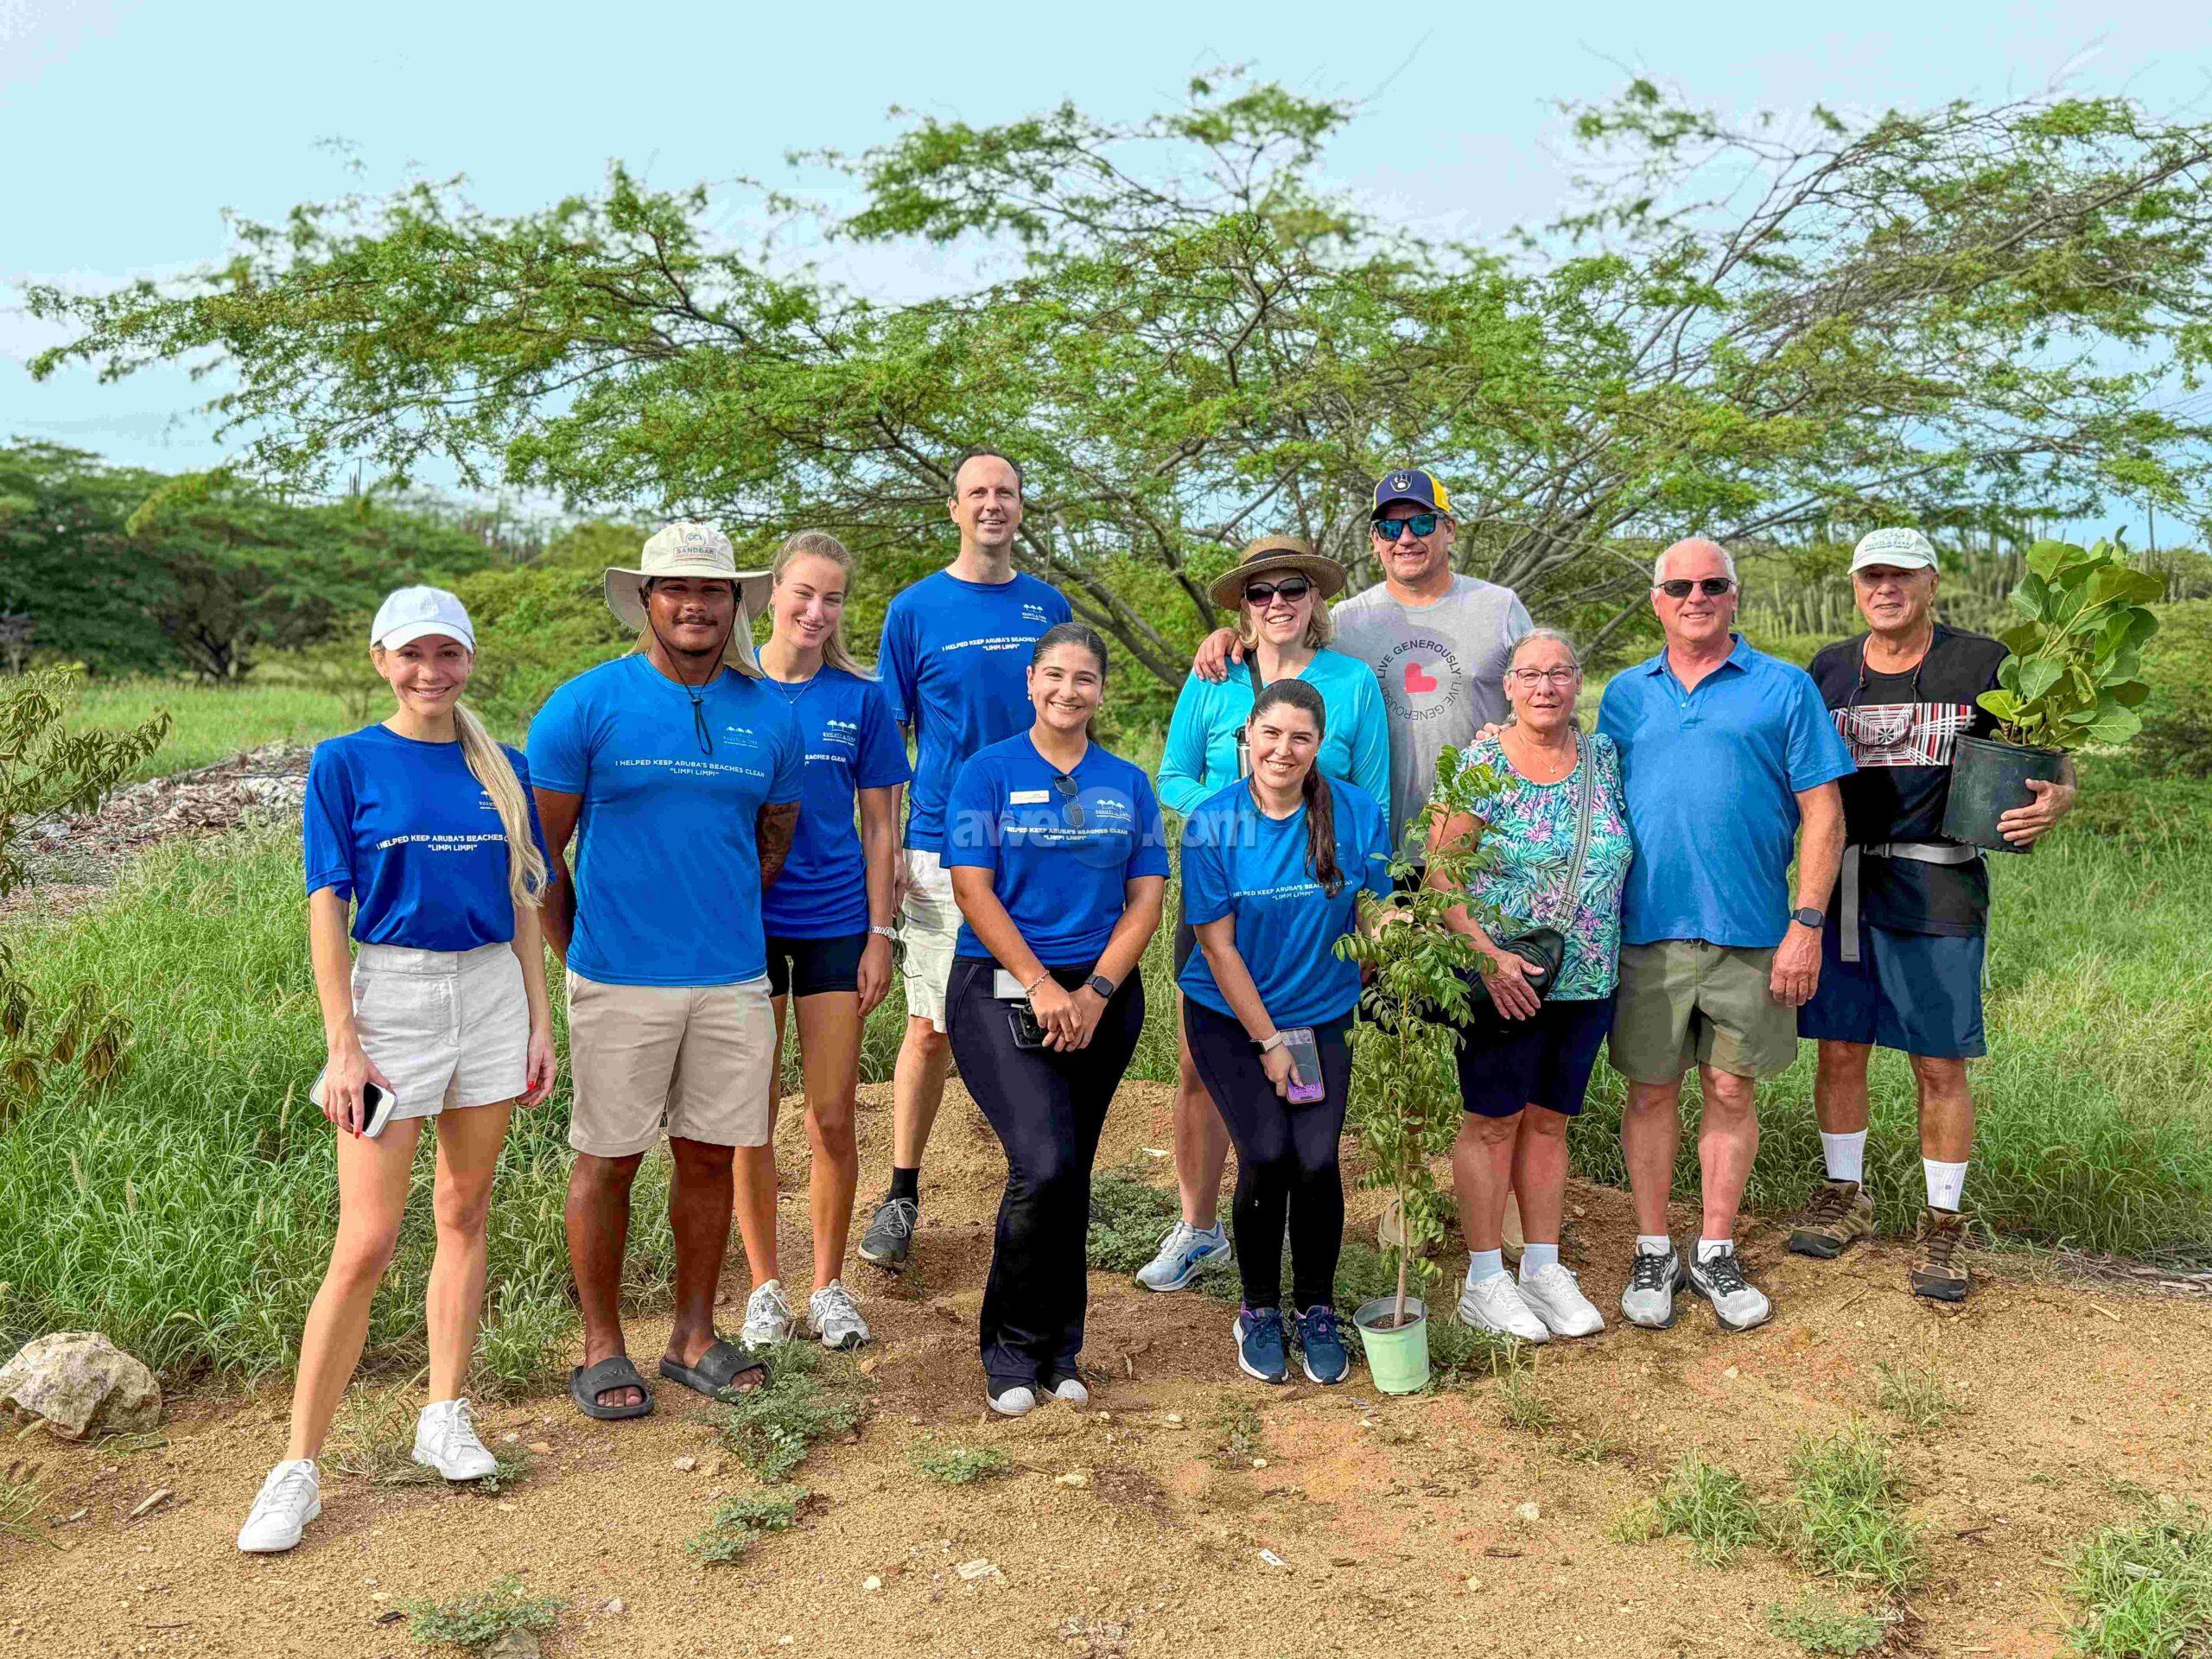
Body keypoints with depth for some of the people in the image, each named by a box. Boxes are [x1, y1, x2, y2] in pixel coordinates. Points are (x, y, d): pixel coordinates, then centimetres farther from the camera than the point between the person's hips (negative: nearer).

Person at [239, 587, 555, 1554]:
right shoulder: (346, 764, -2)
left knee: (464, 1212, 11)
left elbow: (521, 904, 11)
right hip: (391, 995, -4)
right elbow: (328, 907, -5)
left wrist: (539, 1023, 7)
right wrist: (342, 1044, -11)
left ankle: (445, 1418, 25)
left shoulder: (502, 769, 8)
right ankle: (299, 1467, 6)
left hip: (492, 994, 4)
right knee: (365, 1241, -6)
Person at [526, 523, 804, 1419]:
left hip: (734, 980, 3)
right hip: (618, 982, -3)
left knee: (710, 1156, 11)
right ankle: (602, 1348, 20)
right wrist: (581, 957, 3)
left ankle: (694, 1336, 26)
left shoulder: (770, 715, 6)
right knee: (607, 1160, 5)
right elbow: (540, 848, -1)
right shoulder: (587, 704, -5)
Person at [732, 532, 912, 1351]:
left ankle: (829, 1285, 21)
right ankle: (765, 1285, 24)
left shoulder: (860, 697, 1)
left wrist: (880, 936, -1)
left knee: (832, 1120, 3)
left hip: (835, 923, 0)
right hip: (745, 922, 0)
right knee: (753, 1121, 7)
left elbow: (880, 825, 4)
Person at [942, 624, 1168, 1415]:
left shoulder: (1127, 784, 11)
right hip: (1001, 990, -3)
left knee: (1069, 1174, 8)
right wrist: (1042, 986, -14)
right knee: (1045, 1165, -17)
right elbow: (973, 890, -6)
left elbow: (1147, 898, 6)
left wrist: (1095, 992, -8)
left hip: (1104, 998, 4)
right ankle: (1012, 1352, 1)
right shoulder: (987, 773, 1)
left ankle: (1057, 1351, 21)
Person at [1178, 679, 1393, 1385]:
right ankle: (1259, 1311, 12)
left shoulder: (1357, 813, -7)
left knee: (1318, 1159, -12)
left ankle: (1317, 1312, 13)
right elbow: (1219, 945, -9)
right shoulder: (1212, 823, -11)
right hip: (1230, 1017, -1)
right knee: (1266, 1155, -13)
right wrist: (1268, 1042, -9)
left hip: (1323, 1014, 1)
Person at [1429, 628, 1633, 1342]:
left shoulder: (1605, 758, 7)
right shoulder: (1480, 766, -8)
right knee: (1493, 1121, 3)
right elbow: (1439, 877, -11)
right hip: (1501, 981, -4)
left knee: (1549, 1120, 13)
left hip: (1587, 982, 5)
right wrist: (1488, 956, -19)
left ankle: (1543, 1268, 24)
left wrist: (1615, 954, 10)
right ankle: (1485, 1280, 14)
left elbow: (1623, 858, 18)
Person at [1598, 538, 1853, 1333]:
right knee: (1650, 1090, 7)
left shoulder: (1784, 688, 2)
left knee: (1731, 1090, 7)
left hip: (1749, 930, -1)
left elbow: (1823, 814, -1)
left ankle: (1715, 1252, 22)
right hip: (1647, 928, 2)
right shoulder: (1626, 693, 10)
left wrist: (1807, 923, -9)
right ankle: (1653, 1253, 21)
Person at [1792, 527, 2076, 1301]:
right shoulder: (1829, 670, 7)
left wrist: (2055, 802, -20)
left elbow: (2052, 765, 3)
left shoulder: (1983, 665, -1)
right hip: (1841, 884, 3)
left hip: (1936, 890, -3)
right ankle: (1844, 1197, 28)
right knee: (1840, 1051, 10)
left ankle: (1943, 1226, 18)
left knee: (1940, 1066, 2)